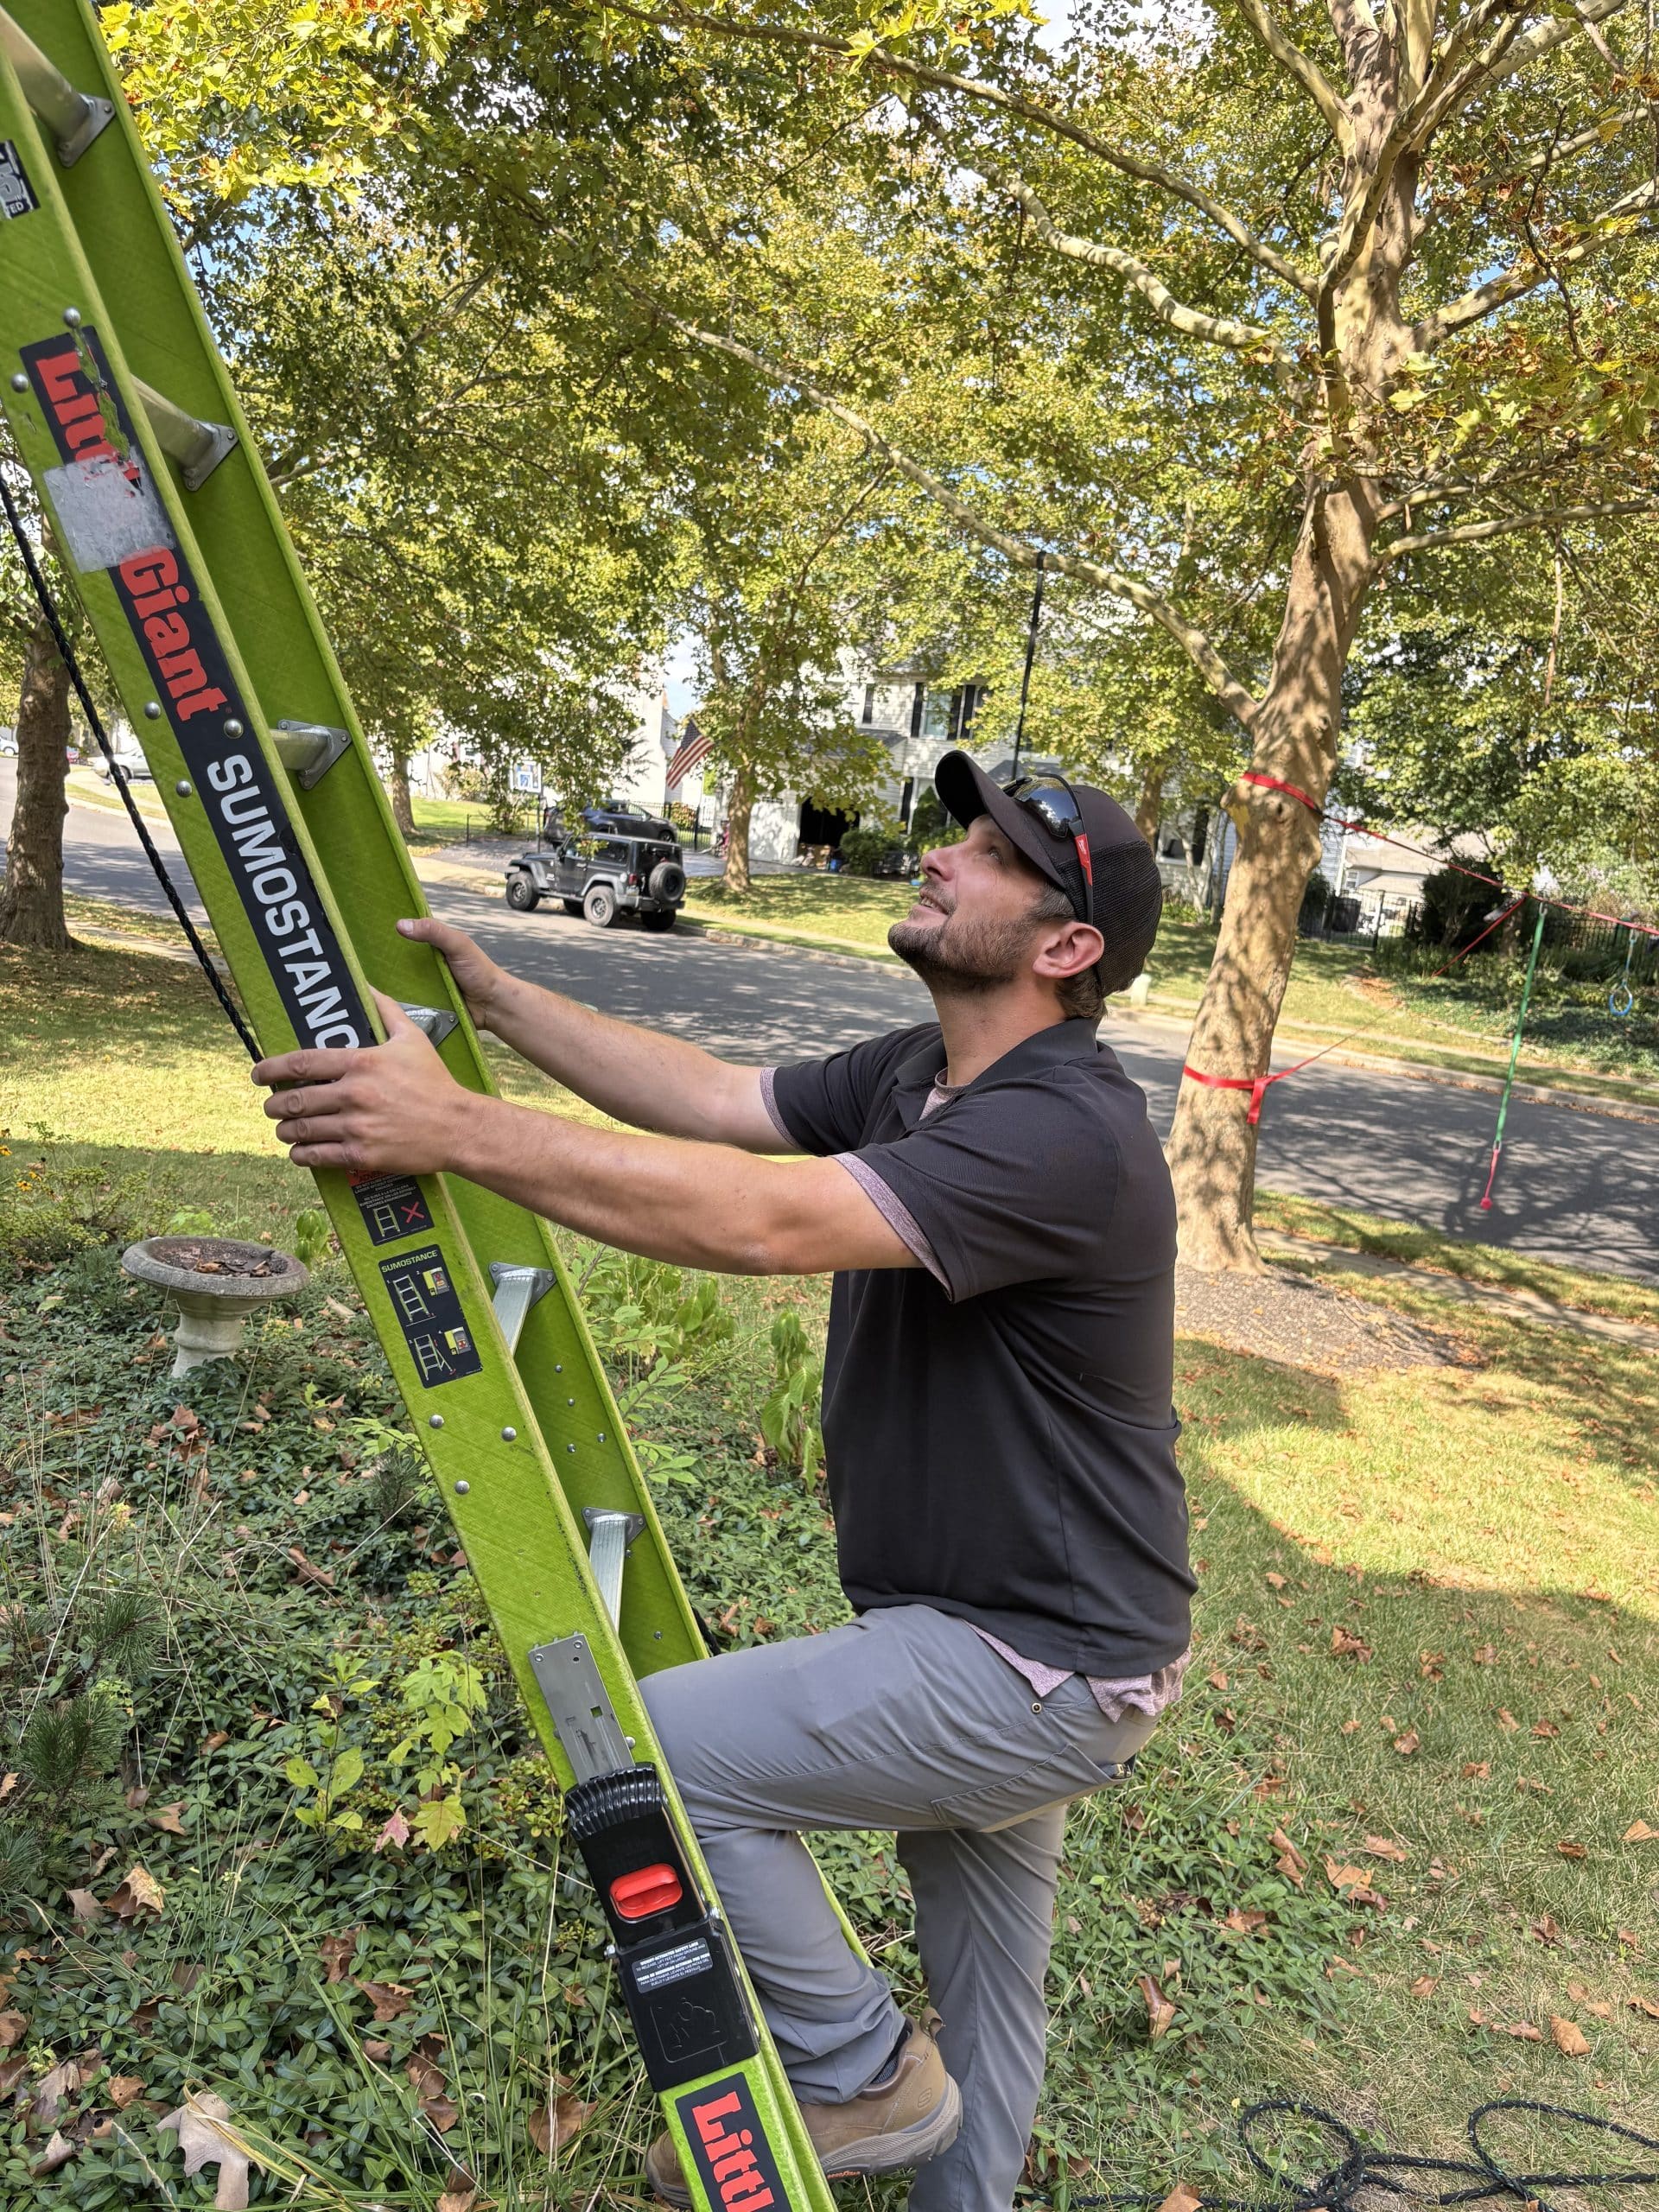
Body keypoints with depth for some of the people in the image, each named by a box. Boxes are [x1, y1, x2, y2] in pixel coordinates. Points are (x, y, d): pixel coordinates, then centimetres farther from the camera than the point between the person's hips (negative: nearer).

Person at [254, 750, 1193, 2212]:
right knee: (985, 1988, 25)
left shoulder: (1066, 1134, -29)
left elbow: (765, 1220, -39)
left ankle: (854, 2074, 12)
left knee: (654, 1751, -8)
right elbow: (714, 1098, 4)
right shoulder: (913, 1078, 2)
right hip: (998, 1643, 9)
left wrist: (458, 1129, -36)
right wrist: (496, 999, 0)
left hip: (1046, 1671, -9)